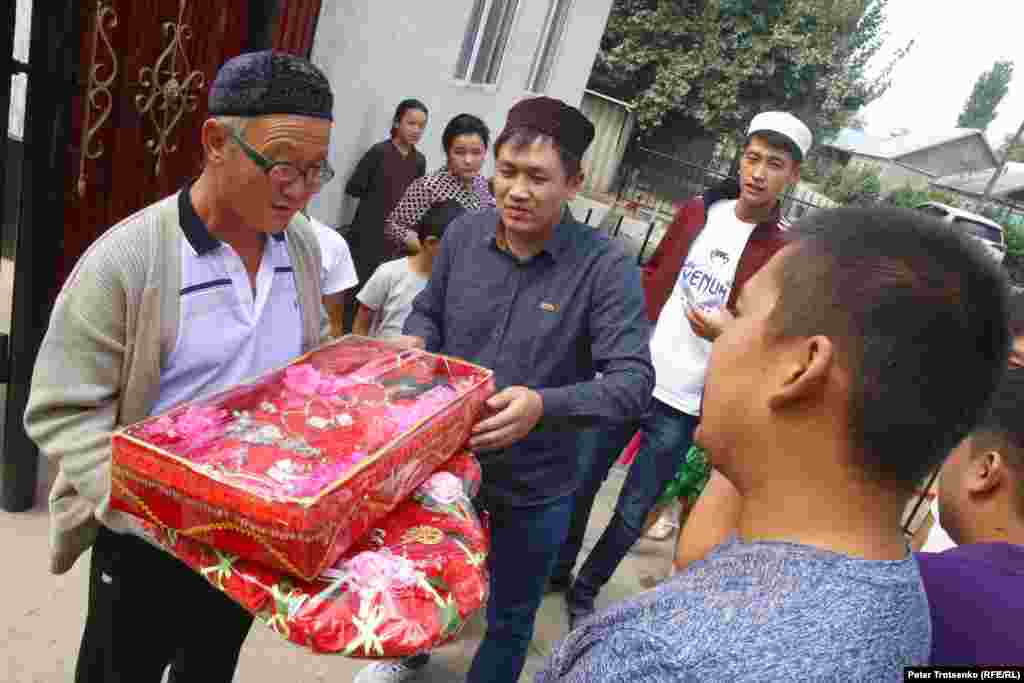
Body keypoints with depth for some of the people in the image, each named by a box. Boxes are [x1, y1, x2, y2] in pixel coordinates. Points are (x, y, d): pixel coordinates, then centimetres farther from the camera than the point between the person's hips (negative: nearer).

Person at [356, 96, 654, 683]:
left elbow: (634, 381, -26)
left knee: (510, 621, 21)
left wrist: (543, 405, -41)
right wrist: (416, 345, -14)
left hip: (534, 489, -4)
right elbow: (428, 310, 8)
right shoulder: (464, 234, -8)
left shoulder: (607, 268, -22)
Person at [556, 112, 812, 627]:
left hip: (687, 404, -3)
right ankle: (557, 569, 38)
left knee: (633, 512, 9)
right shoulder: (696, 212, 3)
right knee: (581, 483, 14)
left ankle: (585, 591, 33)